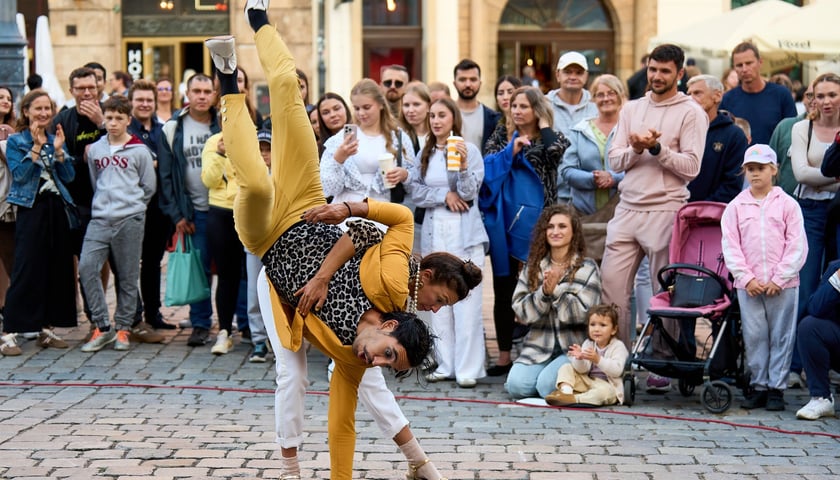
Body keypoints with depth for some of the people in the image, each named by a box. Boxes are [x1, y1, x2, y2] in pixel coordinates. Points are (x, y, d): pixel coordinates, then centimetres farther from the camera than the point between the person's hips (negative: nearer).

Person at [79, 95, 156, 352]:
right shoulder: (94, 150, 11)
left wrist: (130, 205, 9)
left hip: (130, 220, -3)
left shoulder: (140, 151, 2)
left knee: (128, 277, 2)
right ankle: (102, 326, -4)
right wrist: (105, 203, 13)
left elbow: (149, 188, 7)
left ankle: (123, 328, 13)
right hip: (100, 219, 3)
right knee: (87, 266, -12)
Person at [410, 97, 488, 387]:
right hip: (434, 232, 4)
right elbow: (416, 193, 7)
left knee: (466, 301, -7)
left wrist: (463, 165, -24)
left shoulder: (469, 150, -2)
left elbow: (469, 193, -8)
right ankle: (445, 364, 11)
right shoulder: (424, 154, 12)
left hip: (465, 233, -4)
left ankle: (468, 369, -6)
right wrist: (445, 196, -8)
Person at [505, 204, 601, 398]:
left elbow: (584, 313, -10)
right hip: (539, 345, 3)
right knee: (516, 385, -21)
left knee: (547, 386, -24)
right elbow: (521, 312, 1)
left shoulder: (587, 268, -1)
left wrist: (556, 291, -18)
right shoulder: (533, 267, 9)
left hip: (573, 347, -3)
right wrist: (544, 293, -15)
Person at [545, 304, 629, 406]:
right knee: (566, 367, -5)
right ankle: (566, 389, -33)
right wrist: (579, 359, -29)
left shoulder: (618, 346, -8)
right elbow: (582, 370, -6)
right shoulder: (588, 344, 4)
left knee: (606, 391, -39)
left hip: (607, 385, -5)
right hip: (587, 381, 5)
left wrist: (598, 359, -35)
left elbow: (617, 370, -24)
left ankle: (574, 399, -47)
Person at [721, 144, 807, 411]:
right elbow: (730, 246, 3)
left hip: (782, 285, -1)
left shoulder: (787, 205, 2)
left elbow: (797, 247, -1)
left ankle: (776, 388, 8)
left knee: (781, 336, 2)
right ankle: (758, 387, 12)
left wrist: (779, 279, -9)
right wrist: (746, 278, -7)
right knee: (753, 336, 4)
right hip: (748, 285, 1)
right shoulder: (736, 206, 6)